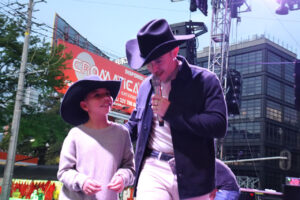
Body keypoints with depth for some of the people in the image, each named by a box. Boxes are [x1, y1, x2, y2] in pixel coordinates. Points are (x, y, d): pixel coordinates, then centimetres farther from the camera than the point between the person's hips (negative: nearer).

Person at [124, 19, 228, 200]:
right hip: (152, 170, 3)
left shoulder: (205, 80, -3)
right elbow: (135, 124, 27)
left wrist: (171, 111, -15)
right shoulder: (146, 85, 13)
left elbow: (219, 126, -15)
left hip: (192, 175, -2)